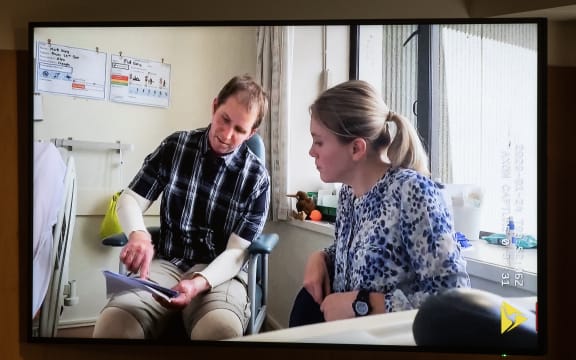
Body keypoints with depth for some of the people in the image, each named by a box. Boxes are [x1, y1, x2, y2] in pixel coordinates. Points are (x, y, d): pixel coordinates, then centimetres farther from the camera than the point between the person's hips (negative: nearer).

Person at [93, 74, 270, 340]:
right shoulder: (175, 146, 2)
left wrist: (200, 283, -27)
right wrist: (138, 234, -20)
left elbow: (236, 252, -7)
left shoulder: (257, 177, -4)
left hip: (220, 271, -1)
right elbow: (130, 200, 4)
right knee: (112, 322, -28)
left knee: (221, 328, -35)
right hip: (165, 263, 2)